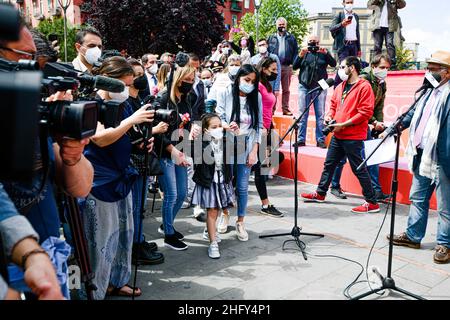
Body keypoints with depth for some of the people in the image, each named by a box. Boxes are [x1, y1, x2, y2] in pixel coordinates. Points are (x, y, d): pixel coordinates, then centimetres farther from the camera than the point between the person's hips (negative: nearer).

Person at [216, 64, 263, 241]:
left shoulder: (256, 96, 2)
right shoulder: (225, 93, -4)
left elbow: (259, 125, 2)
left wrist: (254, 150, -4)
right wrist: (227, 127, -29)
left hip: (246, 148, 1)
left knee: (242, 187, 4)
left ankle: (240, 222, 21)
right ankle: (225, 214, 34)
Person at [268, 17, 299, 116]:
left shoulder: (291, 38, 11)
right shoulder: (271, 38, 11)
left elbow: (296, 52, 6)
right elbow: (267, 51, 7)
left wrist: (293, 64, -6)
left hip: (287, 67, 0)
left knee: (286, 90, 6)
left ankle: (285, 109, 11)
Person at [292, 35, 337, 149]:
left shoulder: (323, 53, 12)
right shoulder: (304, 53, 14)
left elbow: (333, 64, -2)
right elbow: (294, 67, 4)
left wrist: (326, 53, -13)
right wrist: (300, 55, -9)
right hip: (304, 87, 1)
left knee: (320, 115, -1)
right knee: (302, 114, 0)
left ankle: (321, 140, 3)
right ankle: (301, 139, 5)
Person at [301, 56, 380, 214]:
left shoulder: (364, 87, -11)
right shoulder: (340, 87, 13)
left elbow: (366, 112, -17)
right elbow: (333, 105, 23)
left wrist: (344, 124, -19)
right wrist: (329, 116, 2)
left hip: (353, 137, -8)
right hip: (338, 135, 8)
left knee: (359, 169, -3)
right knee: (329, 164, 16)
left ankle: (372, 203, 7)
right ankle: (320, 193, 31)